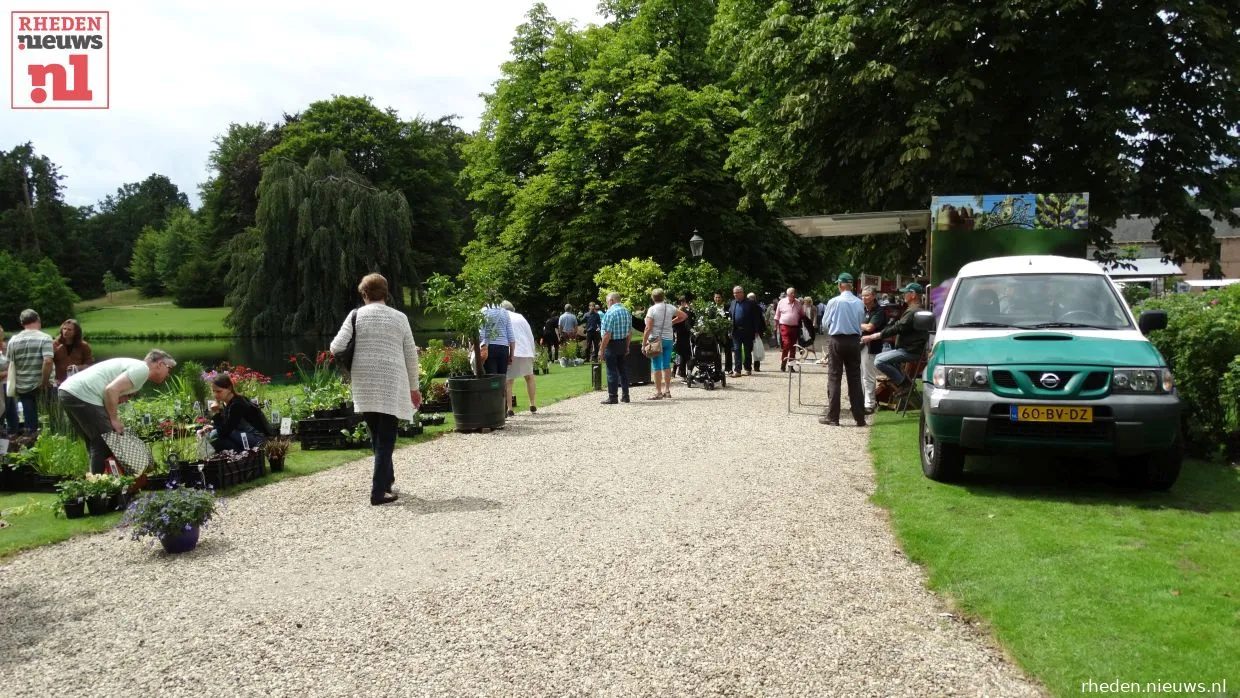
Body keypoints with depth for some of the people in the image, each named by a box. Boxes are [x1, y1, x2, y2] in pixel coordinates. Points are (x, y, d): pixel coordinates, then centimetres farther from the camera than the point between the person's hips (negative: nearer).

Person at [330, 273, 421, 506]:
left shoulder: (356, 315, 1)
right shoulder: (399, 317, 2)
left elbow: (336, 347, -6)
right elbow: (411, 355, 4)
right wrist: (413, 387, 13)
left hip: (364, 386, 2)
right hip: (391, 385, -2)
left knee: (376, 435, 18)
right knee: (386, 438, 1)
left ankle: (386, 479, 30)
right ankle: (379, 491, -4)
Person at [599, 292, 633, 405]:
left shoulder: (610, 313, -16)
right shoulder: (627, 312, 8)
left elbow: (607, 334, -20)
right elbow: (630, 332, 13)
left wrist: (602, 349, -14)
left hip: (612, 344, -7)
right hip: (623, 344, 7)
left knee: (612, 371, -1)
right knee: (623, 370, 13)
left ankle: (612, 397, 2)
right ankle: (625, 395, 18)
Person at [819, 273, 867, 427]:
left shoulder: (833, 302, -10)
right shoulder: (860, 303, -2)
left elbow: (825, 323, -1)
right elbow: (861, 322, 5)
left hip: (836, 340, -3)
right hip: (854, 341, 3)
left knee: (834, 377, 2)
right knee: (855, 378, 8)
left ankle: (832, 416, 2)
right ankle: (860, 417, 10)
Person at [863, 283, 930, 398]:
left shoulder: (913, 311, -17)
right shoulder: (913, 310, 19)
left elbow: (896, 328, -20)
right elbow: (897, 326, 21)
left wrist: (871, 337, -17)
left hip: (911, 351, -11)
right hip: (907, 348, 11)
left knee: (879, 362, -18)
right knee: (879, 357, 20)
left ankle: (904, 383, -10)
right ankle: (901, 381, 13)